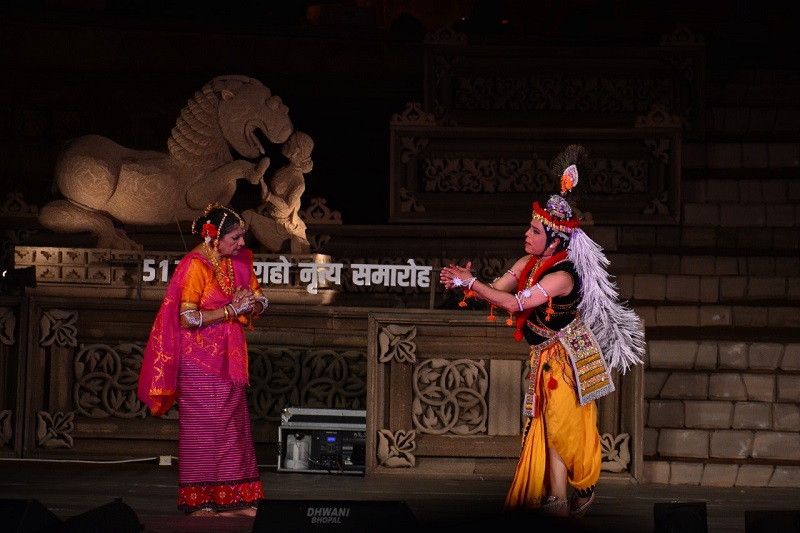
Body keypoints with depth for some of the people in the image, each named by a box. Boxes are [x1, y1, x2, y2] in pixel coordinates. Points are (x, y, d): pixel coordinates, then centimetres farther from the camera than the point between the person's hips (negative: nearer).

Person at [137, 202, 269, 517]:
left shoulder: (237, 261, 7)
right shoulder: (196, 265, -14)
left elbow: (261, 300, 14)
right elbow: (188, 318, -20)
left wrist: (250, 305, -9)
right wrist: (231, 309, -16)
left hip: (228, 360, 7)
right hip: (200, 363, -7)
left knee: (233, 428, 6)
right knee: (202, 430, -2)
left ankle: (233, 500, 10)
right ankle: (198, 502, 6)